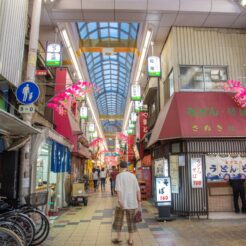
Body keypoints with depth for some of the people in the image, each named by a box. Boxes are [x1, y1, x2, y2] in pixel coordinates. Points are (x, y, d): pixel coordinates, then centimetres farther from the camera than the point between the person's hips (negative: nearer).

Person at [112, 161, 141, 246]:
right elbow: (137, 189, 4)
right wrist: (139, 200, 10)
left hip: (122, 202, -3)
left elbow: (118, 189, -19)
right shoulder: (133, 175, 4)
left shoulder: (119, 176, -7)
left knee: (118, 220, 14)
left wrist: (119, 200, -23)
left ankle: (118, 238, 23)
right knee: (131, 220, 13)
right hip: (132, 202, 4)